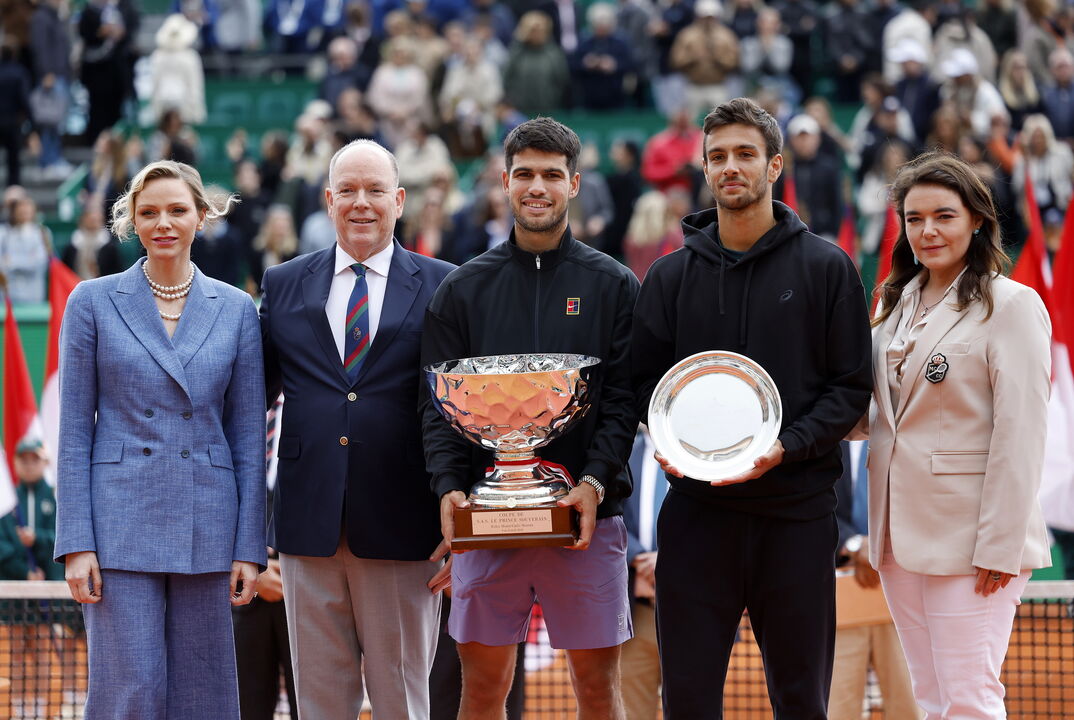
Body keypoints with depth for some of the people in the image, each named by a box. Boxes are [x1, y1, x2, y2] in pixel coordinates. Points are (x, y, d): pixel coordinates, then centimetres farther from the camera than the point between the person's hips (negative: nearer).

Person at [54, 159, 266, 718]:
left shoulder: (236, 310, 8)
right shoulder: (93, 302, 3)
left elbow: (248, 439, 8)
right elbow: (74, 433, 1)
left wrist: (250, 546, 1)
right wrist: (76, 544, -7)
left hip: (205, 526, 2)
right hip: (120, 521, -2)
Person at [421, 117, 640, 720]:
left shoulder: (612, 284, 7)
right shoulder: (465, 288, 10)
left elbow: (624, 398, 1)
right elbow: (441, 403, 6)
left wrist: (595, 481, -14)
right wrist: (448, 487, -10)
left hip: (586, 514, -1)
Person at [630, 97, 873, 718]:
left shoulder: (826, 267, 4)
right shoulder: (672, 275, 12)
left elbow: (852, 386, 1)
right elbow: (645, 380, 12)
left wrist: (788, 446, -14)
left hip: (796, 509, -2)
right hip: (696, 510, 2)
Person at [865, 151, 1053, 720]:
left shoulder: (1011, 305, -7)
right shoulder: (897, 303, 15)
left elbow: (1019, 436, -12)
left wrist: (1000, 546, -16)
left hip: (968, 538, -7)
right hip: (900, 533, 7)